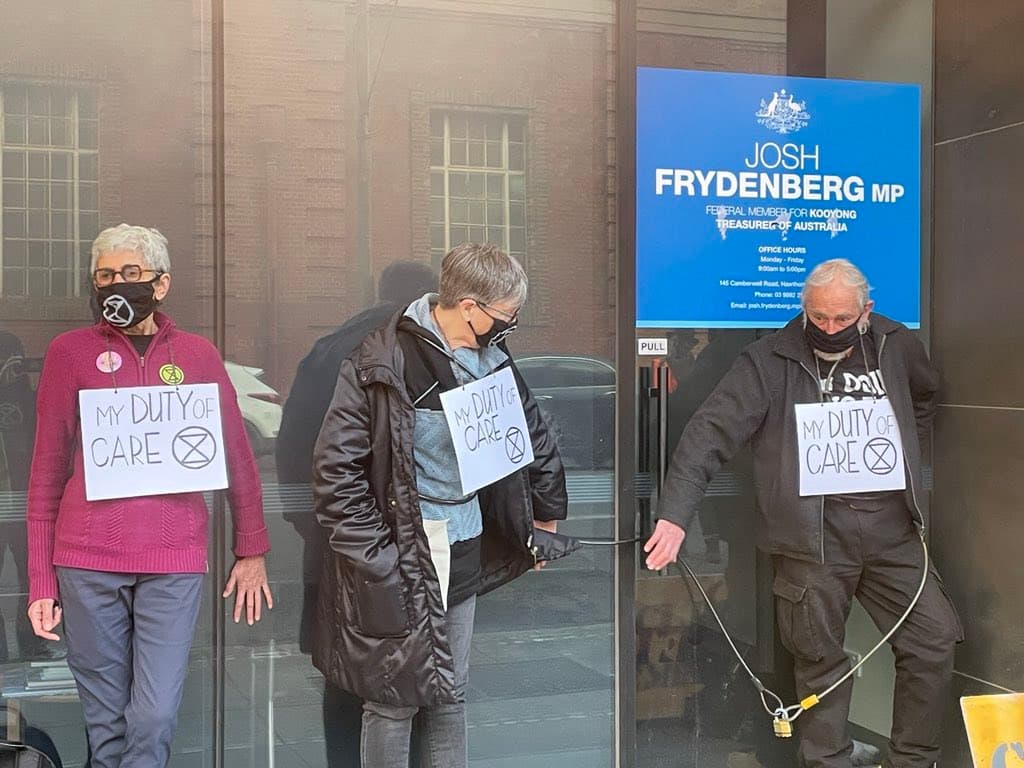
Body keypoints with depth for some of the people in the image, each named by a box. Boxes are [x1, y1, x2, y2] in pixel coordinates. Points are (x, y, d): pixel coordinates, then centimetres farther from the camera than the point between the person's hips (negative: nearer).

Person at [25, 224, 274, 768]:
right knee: (106, 722, 6)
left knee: (155, 718, -5)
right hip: (87, 561, 0)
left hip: (174, 560, 0)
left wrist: (252, 551, 10)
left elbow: (237, 457, 12)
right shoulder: (70, 351, 5)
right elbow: (46, 472, 7)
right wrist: (40, 582, 4)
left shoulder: (197, 354, 8)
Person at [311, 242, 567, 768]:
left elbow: (536, 440, 20)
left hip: (465, 549, 6)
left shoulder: (491, 360, 4)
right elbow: (336, 467, -15)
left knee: (450, 692, 15)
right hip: (400, 557, -6)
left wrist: (546, 515, 24)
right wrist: (373, 556, -16)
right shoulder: (384, 363, -16)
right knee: (395, 698, 2)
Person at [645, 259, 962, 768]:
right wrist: (675, 515, -23)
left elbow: (926, 393, 30)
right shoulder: (769, 363, -6)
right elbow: (710, 433, -14)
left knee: (934, 641, 6)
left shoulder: (894, 346, 7)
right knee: (821, 660, 4)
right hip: (813, 539, -4)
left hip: (891, 532, 4)